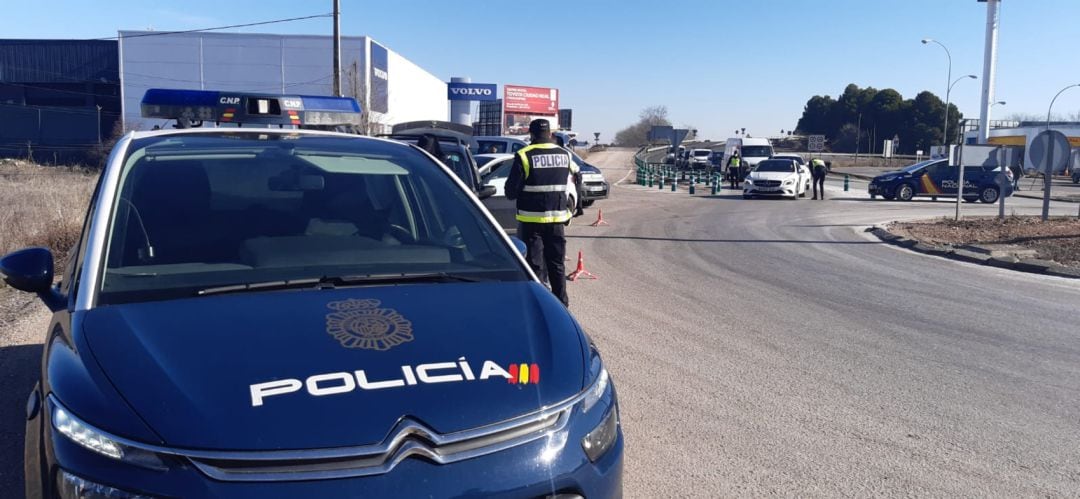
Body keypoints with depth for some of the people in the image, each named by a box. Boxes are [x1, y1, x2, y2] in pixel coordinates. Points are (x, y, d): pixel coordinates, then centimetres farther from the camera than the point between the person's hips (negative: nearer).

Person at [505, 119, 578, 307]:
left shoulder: (524, 156, -11)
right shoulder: (565, 155, 4)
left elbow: (511, 190, -10)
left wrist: (515, 195, 10)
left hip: (532, 218, -4)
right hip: (557, 217, 4)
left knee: (533, 263, 3)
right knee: (557, 263, 14)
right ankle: (561, 301, 19)